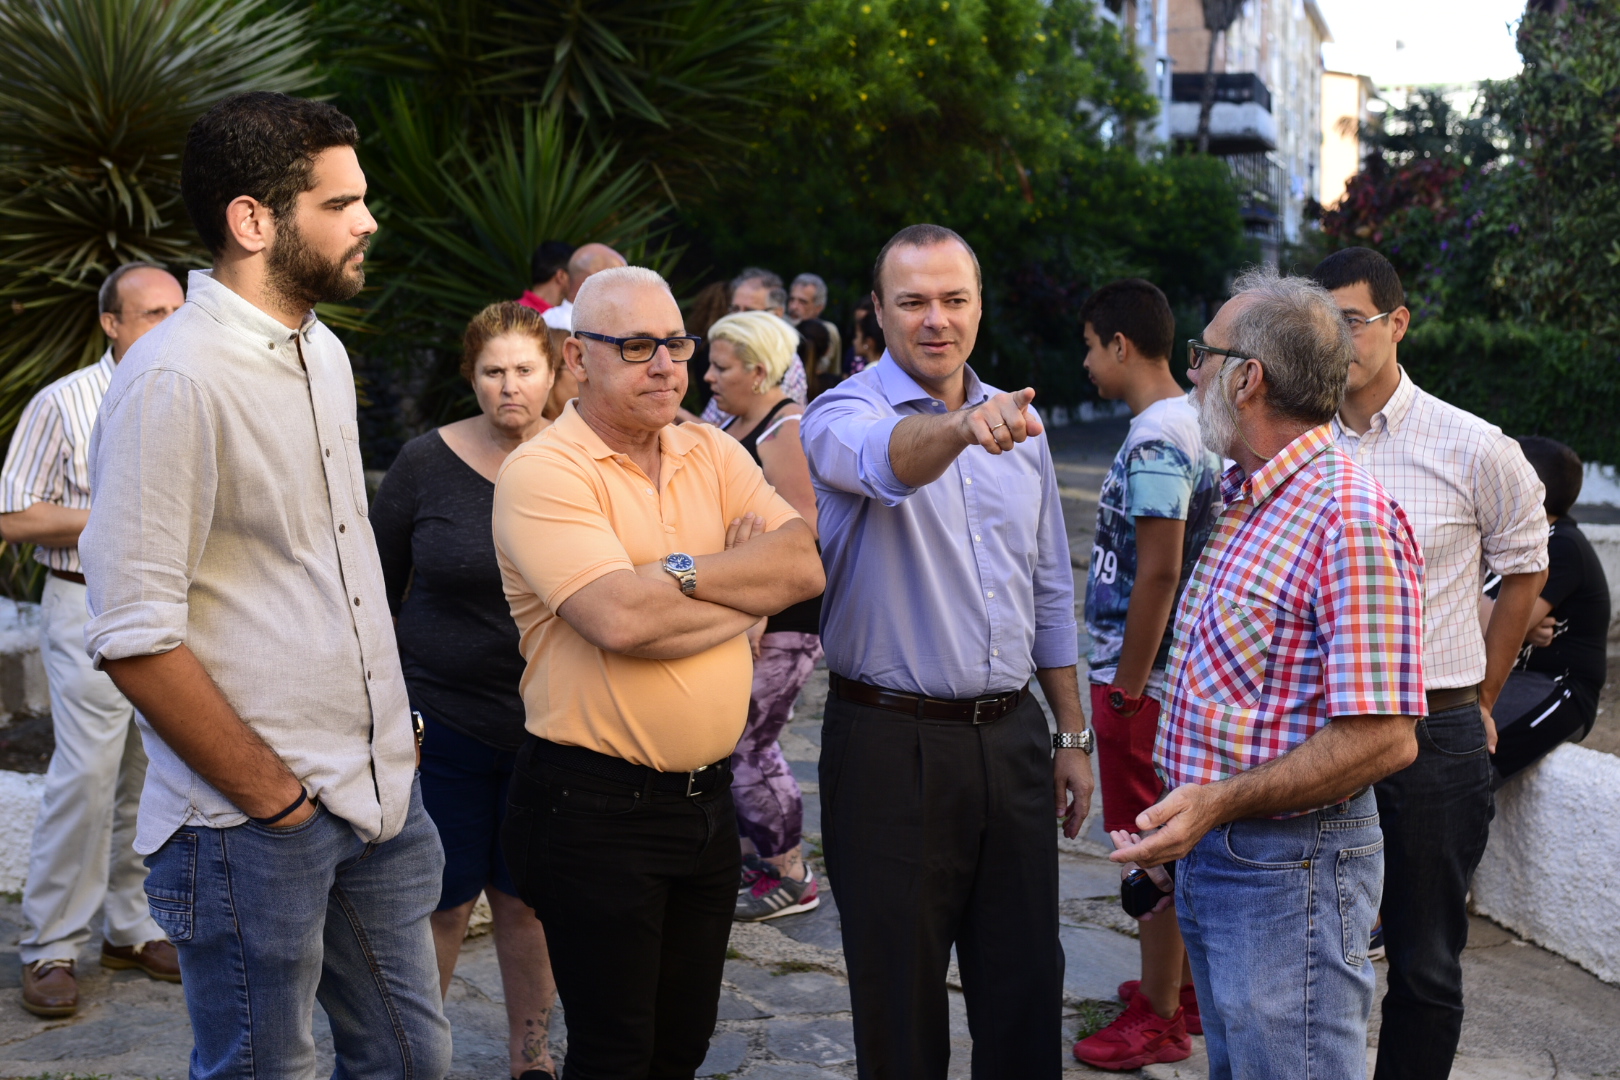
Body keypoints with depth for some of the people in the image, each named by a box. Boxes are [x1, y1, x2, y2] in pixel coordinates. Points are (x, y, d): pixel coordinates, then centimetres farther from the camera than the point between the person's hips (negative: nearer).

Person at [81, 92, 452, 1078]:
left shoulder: (323, 351, 10)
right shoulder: (176, 378, -17)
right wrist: (273, 799, -15)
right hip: (253, 836, -8)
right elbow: (133, 634, -21)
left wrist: (394, 724, 12)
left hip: (379, 789, 8)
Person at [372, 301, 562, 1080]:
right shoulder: (427, 463, -4)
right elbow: (378, 589, 4)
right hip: (441, 719, -1)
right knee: (439, 903, 7)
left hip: (545, 722, 1)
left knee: (528, 897, 11)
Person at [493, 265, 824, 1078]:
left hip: (707, 794, 6)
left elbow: (804, 566, -5)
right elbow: (620, 620, -25)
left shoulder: (714, 453, 7)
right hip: (594, 807, -6)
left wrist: (682, 572, -16)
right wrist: (745, 583, -11)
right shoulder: (542, 474, -12)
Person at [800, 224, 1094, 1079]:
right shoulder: (843, 415, -8)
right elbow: (888, 460, -34)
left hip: (1011, 737, 5)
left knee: (1027, 986, 13)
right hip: (892, 746, -5)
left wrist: (1072, 735, 14)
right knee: (900, 1003, 7)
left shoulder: (1019, 426, 10)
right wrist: (965, 427, -56)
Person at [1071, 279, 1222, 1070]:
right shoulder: (1194, 425, 10)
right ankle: (1184, 987, 31)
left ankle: (1159, 1019, 11)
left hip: (1145, 677, -10)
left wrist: (1127, 686, -18)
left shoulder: (1155, 443, -20)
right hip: (1182, 670, 10)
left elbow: (1157, 573, -24)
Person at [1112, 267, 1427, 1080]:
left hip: (1289, 866, -9)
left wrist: (1221, 802, -27)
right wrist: (1190, 816, 15)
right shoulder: (1244, 500, 10)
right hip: (1208, 853, 10)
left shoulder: (1350, 517, -21)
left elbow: (1382, 739, -24)